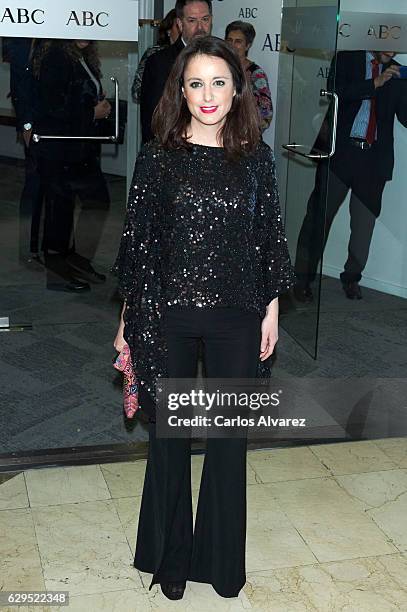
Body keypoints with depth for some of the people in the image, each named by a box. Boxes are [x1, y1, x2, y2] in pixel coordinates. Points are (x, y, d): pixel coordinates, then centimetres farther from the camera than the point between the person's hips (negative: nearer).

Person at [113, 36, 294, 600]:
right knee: (169, 436, 10)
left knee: (229, 437, 10)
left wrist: (271, 307, 4)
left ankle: (221, 562, 29)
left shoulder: (257, 157, 2)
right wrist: (128, 319, 2)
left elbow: (270, 236, 7)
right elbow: (137, 238, 1)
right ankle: (169, 558, 30)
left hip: (236, 316, 1)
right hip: (167, 312, -1)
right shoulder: (158, 157, -2)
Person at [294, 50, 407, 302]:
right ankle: (303, 278, 10)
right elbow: (336, 93, -11)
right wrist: (375, 83, -17)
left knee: (365, 223, 7)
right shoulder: (347, 58, 5)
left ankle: (352, 278, 24)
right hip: (340, 151, -3)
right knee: (320, 216, 0)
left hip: (374, 158, 3)